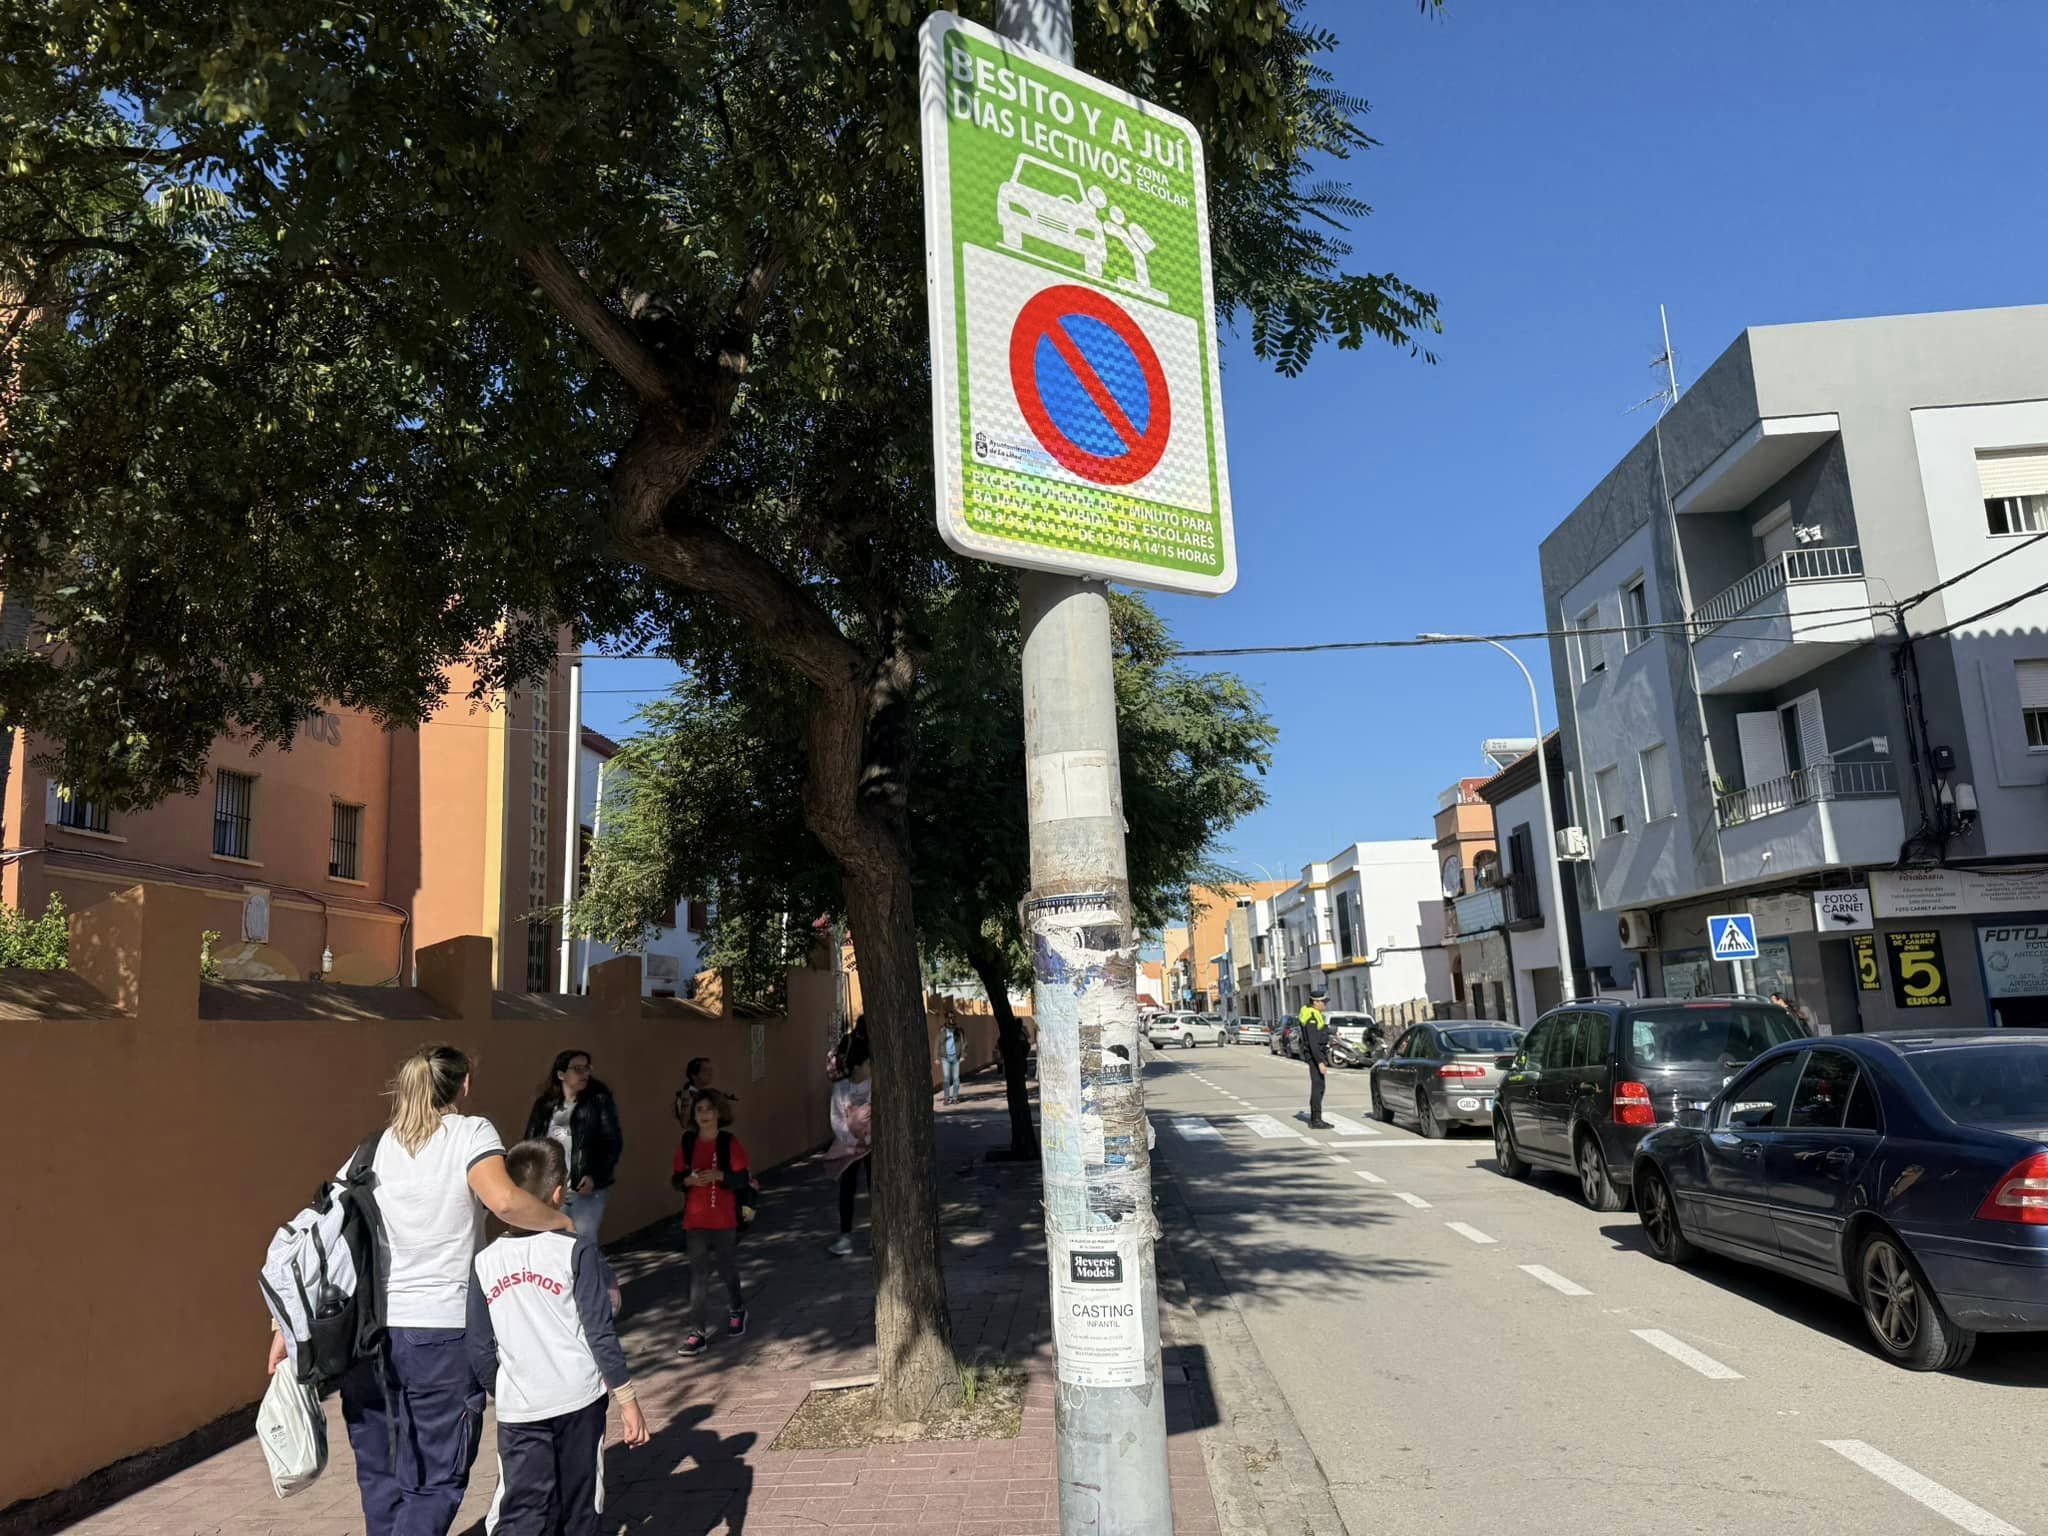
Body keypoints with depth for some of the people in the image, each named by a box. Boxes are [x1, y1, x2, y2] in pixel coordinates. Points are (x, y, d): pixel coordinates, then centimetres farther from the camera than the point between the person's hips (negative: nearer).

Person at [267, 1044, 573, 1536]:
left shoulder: (374, 1147, 10)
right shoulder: (471, 1133, -4)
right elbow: (503, 1201, -22)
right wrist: (565, 1223, -7)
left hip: (367, 1330, 5)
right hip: (441, 1332, -5)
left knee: (380, 1476, 19)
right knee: (435, 1480, 6)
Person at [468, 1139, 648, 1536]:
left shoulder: (485, 1262, 0)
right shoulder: (576, 1249, -10)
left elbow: (480, 1352, 5)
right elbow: (600, 1332, -10)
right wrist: (627, 1402, -3)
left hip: (518, 1411, 2)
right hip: (578, 1400, -2)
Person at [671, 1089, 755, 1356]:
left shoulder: (729, 1142, -7)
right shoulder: (687, 1143, 1)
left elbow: (742, 1178, -8)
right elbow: (677, 1178, 5)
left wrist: (718, 1175, -23)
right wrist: (689, 1180, -16)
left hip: (725, 1221, -2)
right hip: (694, 1221, 2)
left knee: (727, 1269, 13)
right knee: (698, 1275, 0)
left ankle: (737, 1310, 38)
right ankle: (699, 1331, 2)